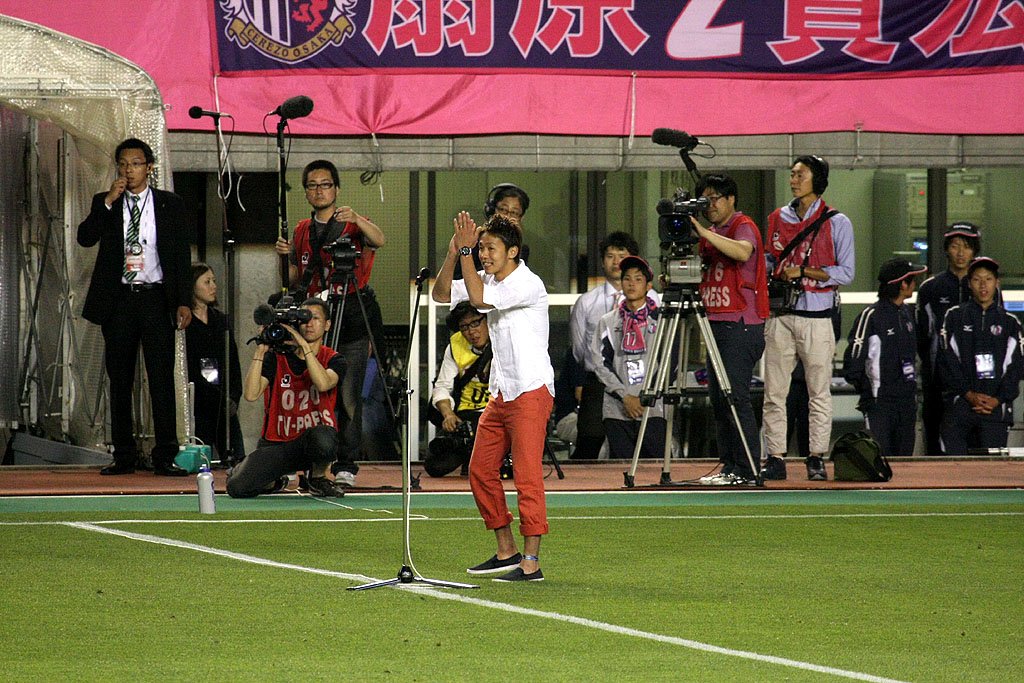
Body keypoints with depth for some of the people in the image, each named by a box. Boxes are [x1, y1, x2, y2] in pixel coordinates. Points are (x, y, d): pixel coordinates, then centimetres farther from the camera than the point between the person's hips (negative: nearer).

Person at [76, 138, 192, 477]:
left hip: (156, 298, -2)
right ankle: (124, 455, 10)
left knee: (162, 378, -7)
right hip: (118, 300, 2)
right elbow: (85, 238, -6)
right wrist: (108, 202, -15)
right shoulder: (104, 203, 9)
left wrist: (183, 302, -2)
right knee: (120, 379, 5)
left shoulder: (169, 204, 6)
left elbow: (181, 255, 5)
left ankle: (165, 456, -7)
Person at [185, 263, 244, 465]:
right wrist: (219, 398, -11)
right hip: (199, 402, -5)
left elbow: (233, 363, 13)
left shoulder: (221, 321, 17)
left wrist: (234, 397, -4)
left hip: (225, 405, 5)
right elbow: (191, 372, -9)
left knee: (237, 459, -7)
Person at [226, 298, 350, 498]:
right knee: (238, 488, -21)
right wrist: (260, 352, -19)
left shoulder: (332, 359, -1)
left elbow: (323, 384, -25)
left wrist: (304, 345, -25)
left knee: (322, 438, -40)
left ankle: (320, 476, -2)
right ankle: (273, 480, 18)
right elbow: (251, 394, -14)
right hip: (278, 443, 1)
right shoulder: (276, 357, 0)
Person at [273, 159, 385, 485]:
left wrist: (356, 219, -37)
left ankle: (346, 463, -5)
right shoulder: (302, 231, 17)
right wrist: (287, 256, 1)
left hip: (351, 320, -4)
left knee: (348, 394, -8)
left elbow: (378, 240, -19)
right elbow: (295, 281, 20)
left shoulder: (352, 225, 3)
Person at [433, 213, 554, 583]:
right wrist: (453, 254, -3)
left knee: (527, 476, -12)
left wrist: (465, 252, -20)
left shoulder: (529, 284, -15)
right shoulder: (487, 278, 11)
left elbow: (479, 299, -26)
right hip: (500, 394, 9)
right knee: (481, 470, 10)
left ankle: (532, 562, -13)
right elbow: (440, 294, 10)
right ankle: (507, 552, 19)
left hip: (531, 390, -9)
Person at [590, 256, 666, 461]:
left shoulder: (659, 319, 8)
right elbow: (600, 363, 5)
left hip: (652, 410, -1)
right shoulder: (608, 322, 12)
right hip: (617, 410, 1)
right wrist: (625, 396, -6)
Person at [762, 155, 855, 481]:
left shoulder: (836, 223, 0)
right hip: (780, 316, 4)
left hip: (816, 316, -4)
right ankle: (775, 458, 4)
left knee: (819, 391, -1)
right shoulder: (778, 218, 13)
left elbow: (845, 273, -4)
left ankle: (817, 459, 4)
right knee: (774, 392, 1)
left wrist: (803, 272, -13)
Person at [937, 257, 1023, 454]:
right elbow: (948, 361, 2)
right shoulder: (955, 317, 10)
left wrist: (998, 400, -6)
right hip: (959, 406, -1)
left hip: (996, 408, 1)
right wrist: (968, 394, -8)